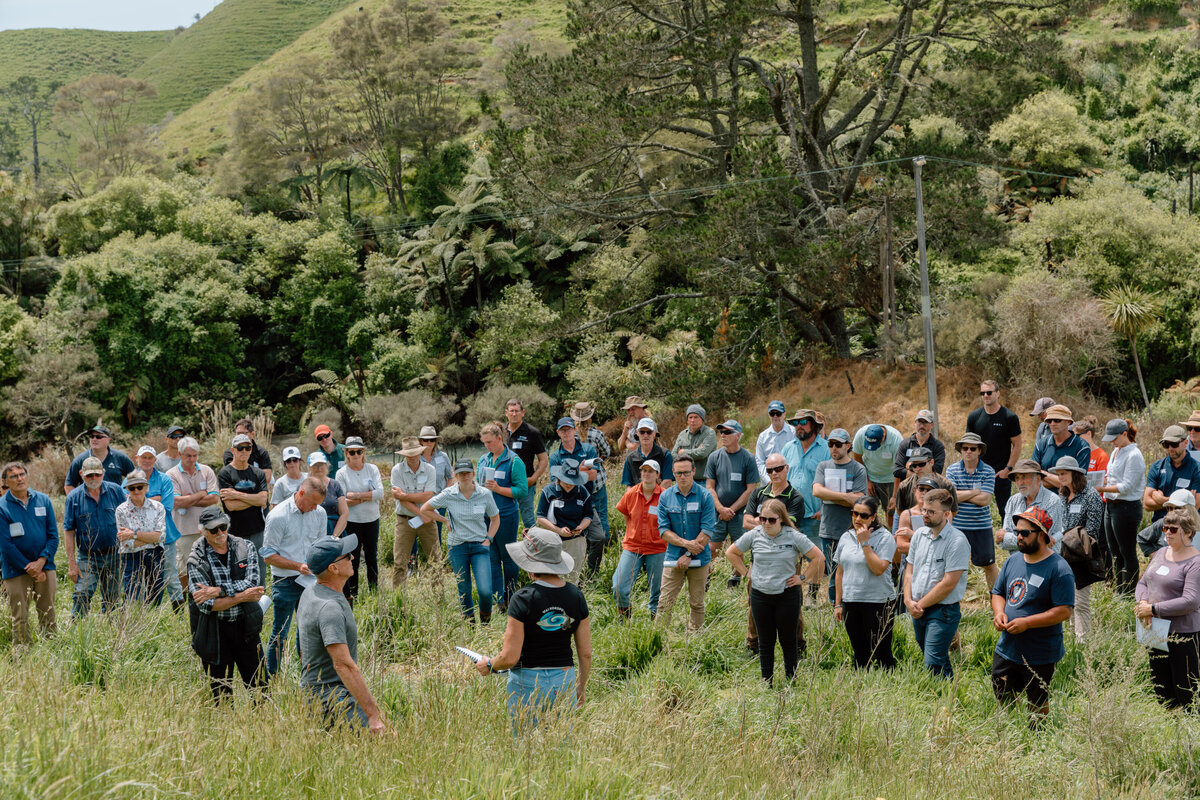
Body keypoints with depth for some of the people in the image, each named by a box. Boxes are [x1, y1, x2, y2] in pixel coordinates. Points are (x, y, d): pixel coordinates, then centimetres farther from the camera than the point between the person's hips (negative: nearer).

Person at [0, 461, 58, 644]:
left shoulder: (43, 500, 6)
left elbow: (53, 535, 6)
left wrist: (41, 562, -9)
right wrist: (30, 569, -10)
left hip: (45, 567, 3)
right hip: (16, 572, -3)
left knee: (48, 615, 6)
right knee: (20, 619, -2)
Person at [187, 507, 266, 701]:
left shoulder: (245, 548, 1)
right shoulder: (197, 560, -7)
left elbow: (253, 583, -14)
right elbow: (206, 604, -17)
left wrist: (217, 591, -22)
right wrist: (242, 597, -20)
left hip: (245, 627, 2)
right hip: (214, 632, -2)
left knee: (258, 685, 6)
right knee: (221, 692, 6)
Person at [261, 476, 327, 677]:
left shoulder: (319, 513, 3)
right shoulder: (278, 516, -15)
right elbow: (268, 555, -12)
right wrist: (298, 566, -21)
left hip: (309, 580, 5)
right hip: (285, 583, -5)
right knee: (279, 634, 0)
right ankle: (271, 680, 10)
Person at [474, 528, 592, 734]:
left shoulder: (523, 599, -15)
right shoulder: (576, 596, 0)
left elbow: (509, 658, -15)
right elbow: (586, 654, 5)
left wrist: (488, 665, 5)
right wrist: (581, 688, 20)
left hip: (528, 684, -4)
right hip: (565, 682, 4)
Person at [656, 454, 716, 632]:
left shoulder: (705, 496, -4)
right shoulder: (665, 496, 2)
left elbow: (707, 531, -9)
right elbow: (663, 530, -2)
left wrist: (688, 555, -13)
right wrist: (685, 543, -16)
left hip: (699, 558, -1)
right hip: (673, 557, 1)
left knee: (697, 604, 8)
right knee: (665, 604, -4)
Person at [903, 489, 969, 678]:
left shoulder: (957, 541, -14)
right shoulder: (920, 534, 9)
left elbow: (949, 583, -17)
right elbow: (909, 570, 14)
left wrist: (921, 604, -11)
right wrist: (909, 601, -2)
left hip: (943, 611, -7)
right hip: (918, 612, 7)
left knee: (934, 666, -13)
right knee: (941, 663, 16)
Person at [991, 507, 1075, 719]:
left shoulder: (1058, 569, -15)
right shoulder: (1012, 562, 8)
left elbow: (1064, 611, -19)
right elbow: (997, 593, 19)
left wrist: (1026, 622, -23)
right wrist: (999, 613, -4)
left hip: (1040, 656, -6)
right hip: (1006, 648, 6)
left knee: (1037, 706, 8)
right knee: (1002, 699, 13)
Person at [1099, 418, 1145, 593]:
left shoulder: (1134, 455, -16)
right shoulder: (1116, 451, 13)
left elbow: (1126, 486, -20)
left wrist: (1102, 489, -23)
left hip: (1127, 507, -10)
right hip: (1111, 505, 10)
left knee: (1127, 552, -3)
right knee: (1114, 551, 14)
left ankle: (1128, 595, 2)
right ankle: (1118, 591, 23)